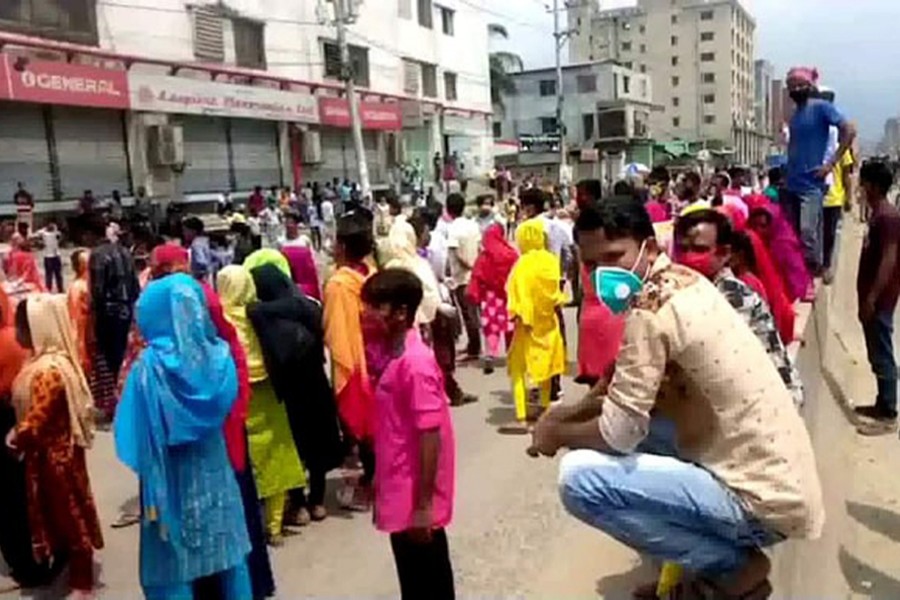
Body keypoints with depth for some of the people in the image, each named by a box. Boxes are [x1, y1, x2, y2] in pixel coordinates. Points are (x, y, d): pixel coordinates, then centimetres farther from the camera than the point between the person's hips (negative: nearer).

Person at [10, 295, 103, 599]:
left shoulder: (47, 370, -29)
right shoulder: (48, 360, 3)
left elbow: (35, 422, -26)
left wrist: (15, 439, -9)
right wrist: (18, 433, 3)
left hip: (55, 455, -10)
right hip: (53, 451, 10)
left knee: (70, 516, 4)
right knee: (60, 514, 23)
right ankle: (76, 572, 41)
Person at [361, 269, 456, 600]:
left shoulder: (416, 362, -22)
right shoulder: (393, 355, 6)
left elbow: (430, 436, -23)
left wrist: (423, 504, -21)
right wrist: (379, 478, 19)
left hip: (416, 498, -9)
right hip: (399, 492, 9)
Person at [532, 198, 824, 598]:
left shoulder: (649, 309, -21)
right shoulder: (682, 281, 7)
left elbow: (617, 433, -19)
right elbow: (627, 386, 17)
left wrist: (556, 434, -1)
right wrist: (573, 412, 7)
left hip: (760, 500, -10)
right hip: (778, 480, 10)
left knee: (578, 477, -18)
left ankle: (733, 568, -1)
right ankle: (720, 553, 19)